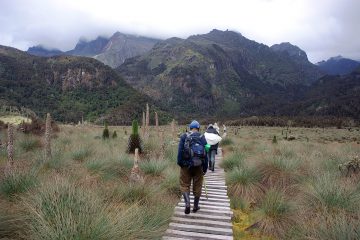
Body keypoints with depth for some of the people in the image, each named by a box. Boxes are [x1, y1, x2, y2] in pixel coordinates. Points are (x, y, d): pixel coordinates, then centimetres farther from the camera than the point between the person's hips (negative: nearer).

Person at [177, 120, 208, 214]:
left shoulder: (184, 136, -1)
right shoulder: (202, 137, 2)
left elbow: (180, 151, -6)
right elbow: (205, 154, 1)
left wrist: (180, 163, 0)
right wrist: (205, 168, 7)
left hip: (186, 165, -1)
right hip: (198, 165, 1)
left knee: (184, 185, 10)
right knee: (197, 186, 13)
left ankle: (187, 203, -8)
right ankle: (196, 206, 24)